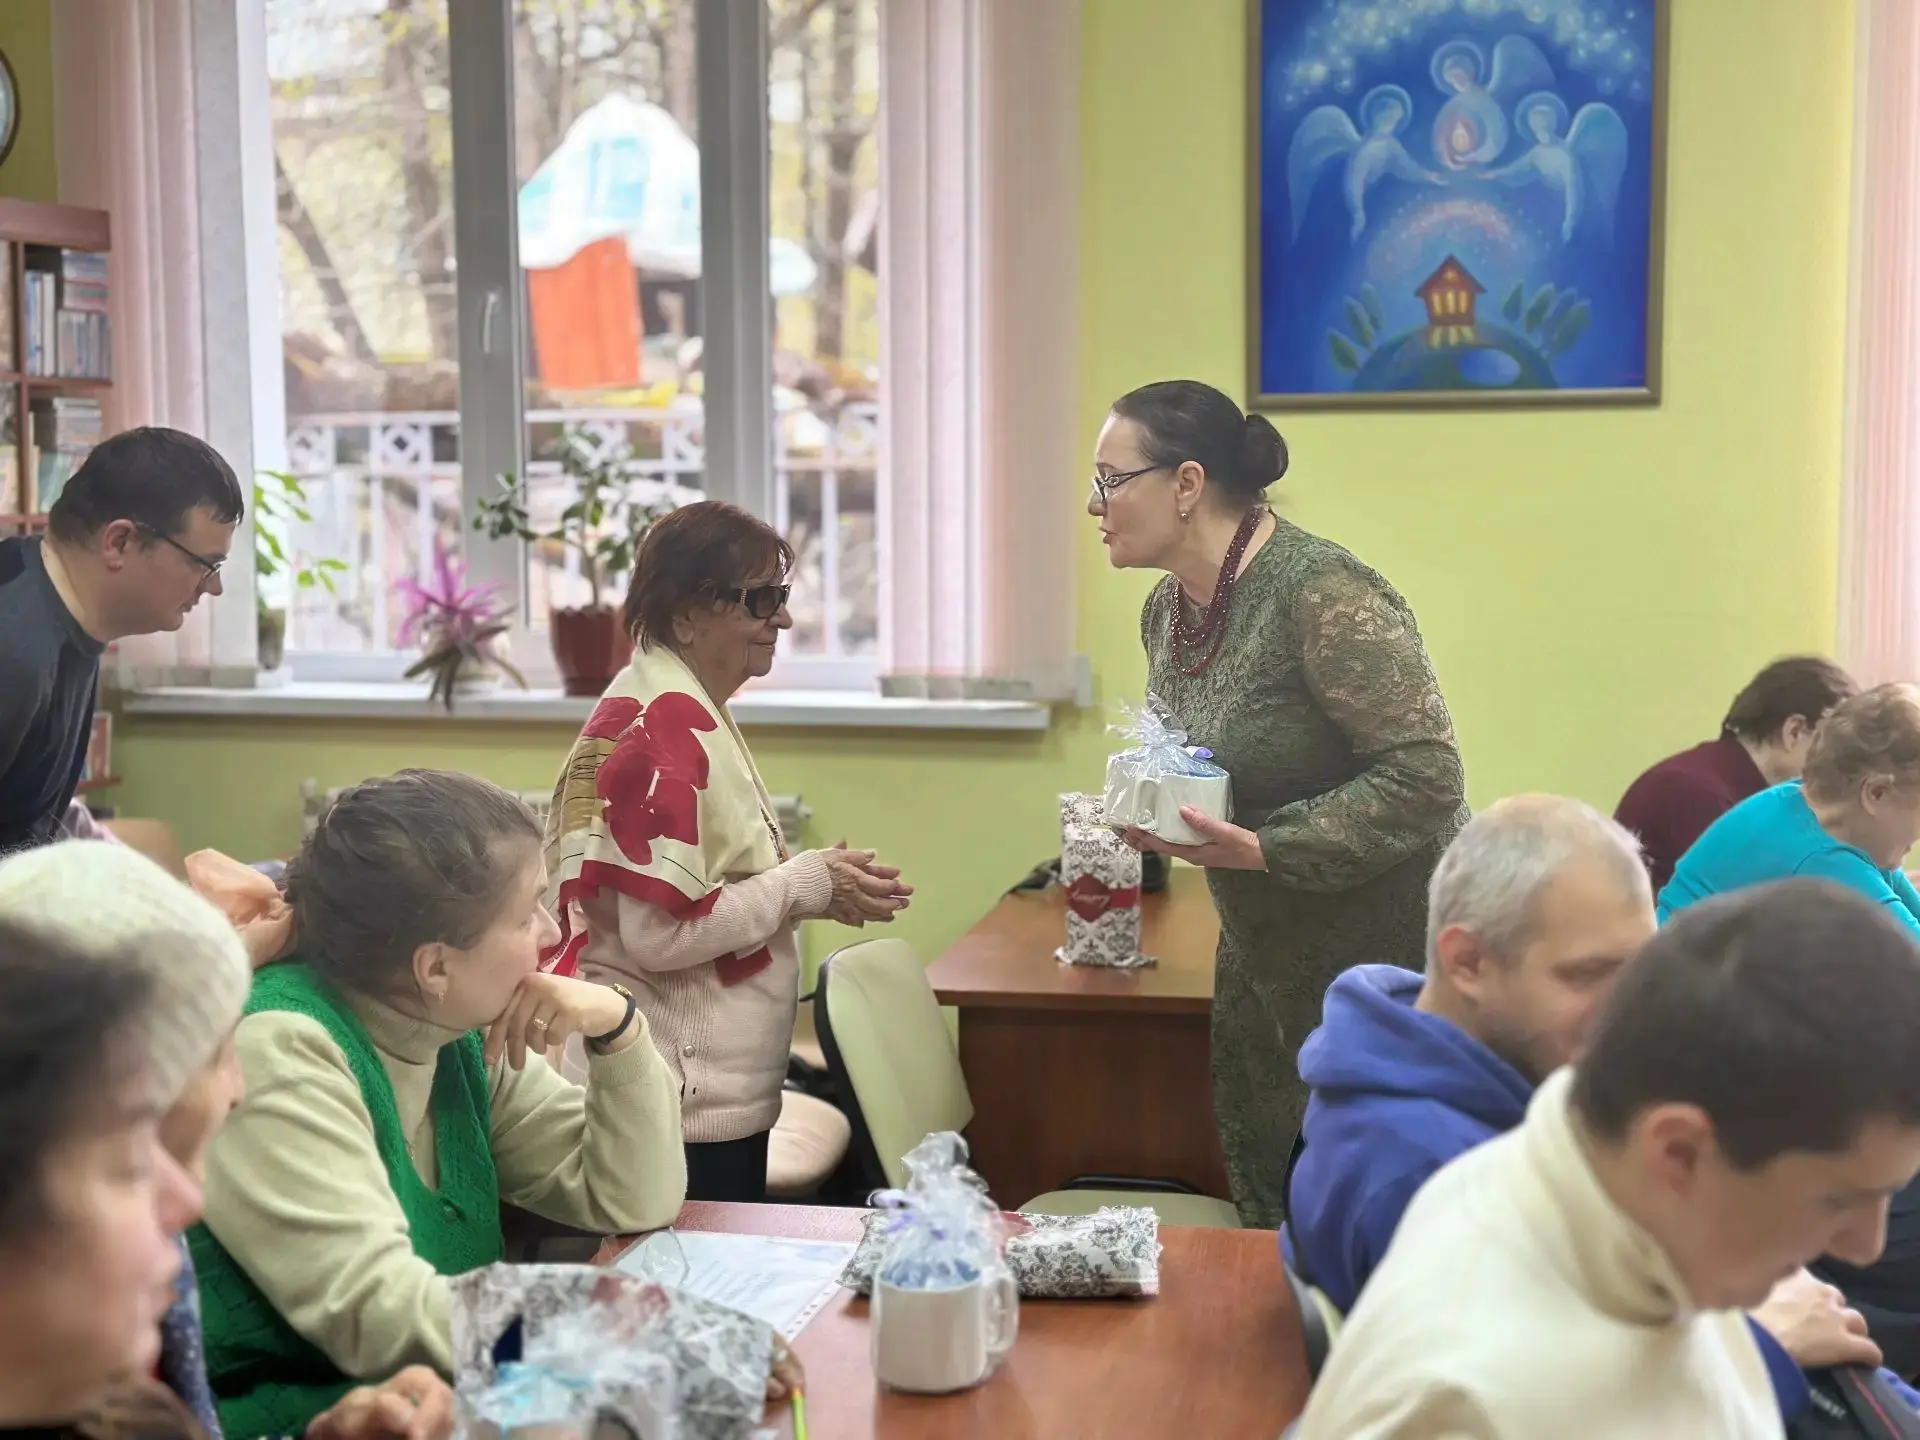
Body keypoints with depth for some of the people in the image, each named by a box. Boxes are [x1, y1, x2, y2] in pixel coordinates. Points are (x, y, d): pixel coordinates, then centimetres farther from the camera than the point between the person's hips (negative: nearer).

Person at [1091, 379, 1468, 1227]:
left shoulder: (1324, 597, -22)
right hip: (1264, 959, 8)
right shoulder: (1167, 610, 5)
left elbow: (1426, 778, -25)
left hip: (1387, 957, -8)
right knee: (1267, 1219, 15)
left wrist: (1261, 848, -26)